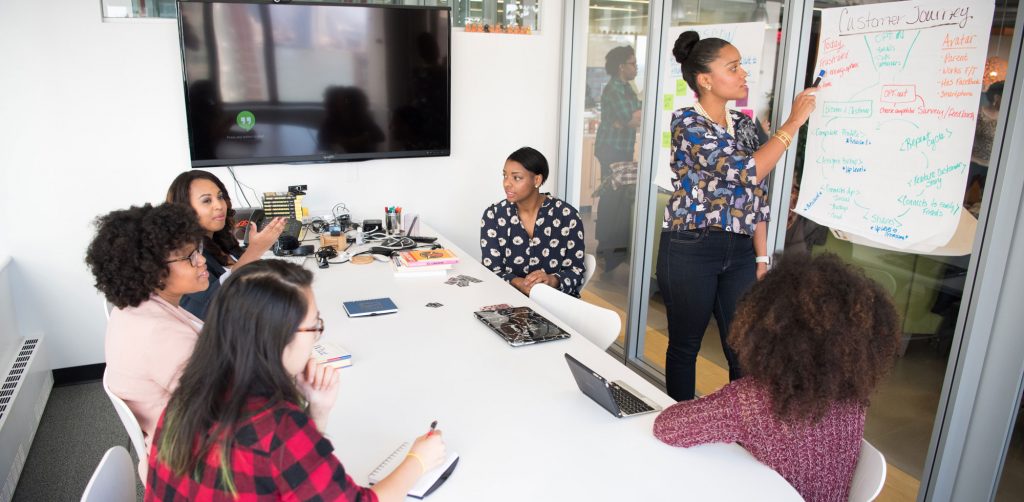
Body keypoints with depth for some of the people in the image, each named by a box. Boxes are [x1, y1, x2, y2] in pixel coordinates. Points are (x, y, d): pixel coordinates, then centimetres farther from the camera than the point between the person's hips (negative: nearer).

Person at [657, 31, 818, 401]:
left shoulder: (745, 125, 11)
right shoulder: (686, 121, -10)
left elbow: (757, 195, 12)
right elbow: (746, 171, -20)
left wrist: (761, 257, 8)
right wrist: (794, 122, -12)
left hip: (740, 252, 6)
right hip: (690, 250, -6)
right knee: (684, 347, 9)